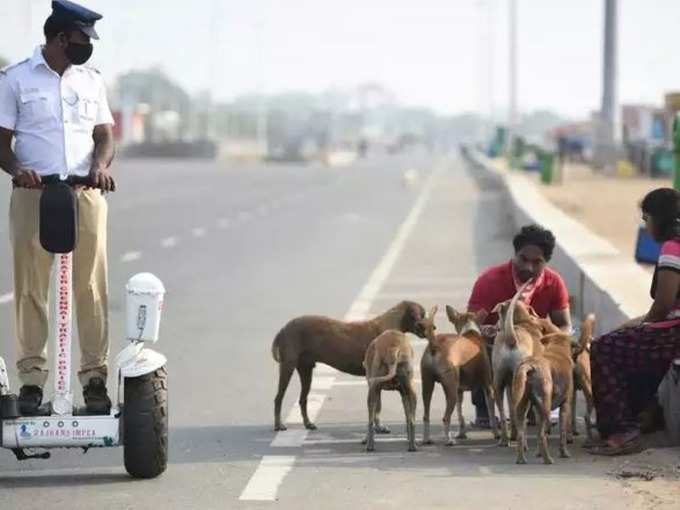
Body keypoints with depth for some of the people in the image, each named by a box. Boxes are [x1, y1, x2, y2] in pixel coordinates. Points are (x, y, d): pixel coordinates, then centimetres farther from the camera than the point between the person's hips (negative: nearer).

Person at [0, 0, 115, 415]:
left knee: (91, 287, -1)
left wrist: (100, 165, -9)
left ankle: (95, 375, 4)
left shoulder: (92, 81, 14)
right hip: (33, 194, -2)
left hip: (86, 194, 2)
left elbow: (105, 134, 12)